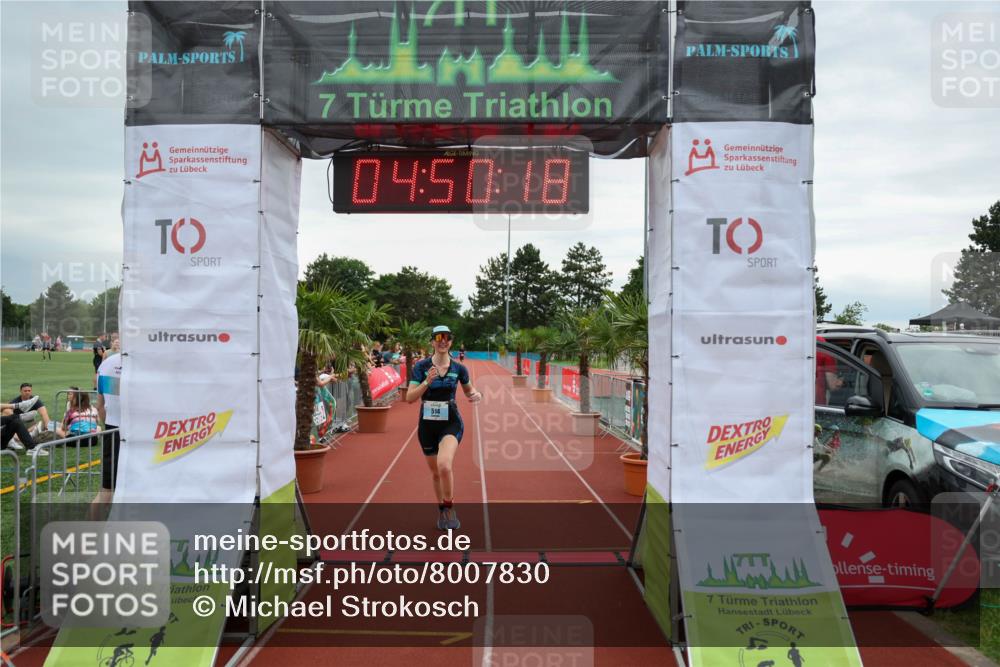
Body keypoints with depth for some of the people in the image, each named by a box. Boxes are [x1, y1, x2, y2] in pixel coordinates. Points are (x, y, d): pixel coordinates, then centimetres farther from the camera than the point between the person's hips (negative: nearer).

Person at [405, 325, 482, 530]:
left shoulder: (459, 368, -2)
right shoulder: (421, 366, -5)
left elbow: (468, 390, 16)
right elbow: (409, 398, -10)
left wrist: (476, 394, -7)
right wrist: (427, 382, -24)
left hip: (451, 423, -1)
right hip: (427, 424, 2)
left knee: (444, 465, -26)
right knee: (435, 472, 14)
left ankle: (449, 508, -3)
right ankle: (441, 511, 38)